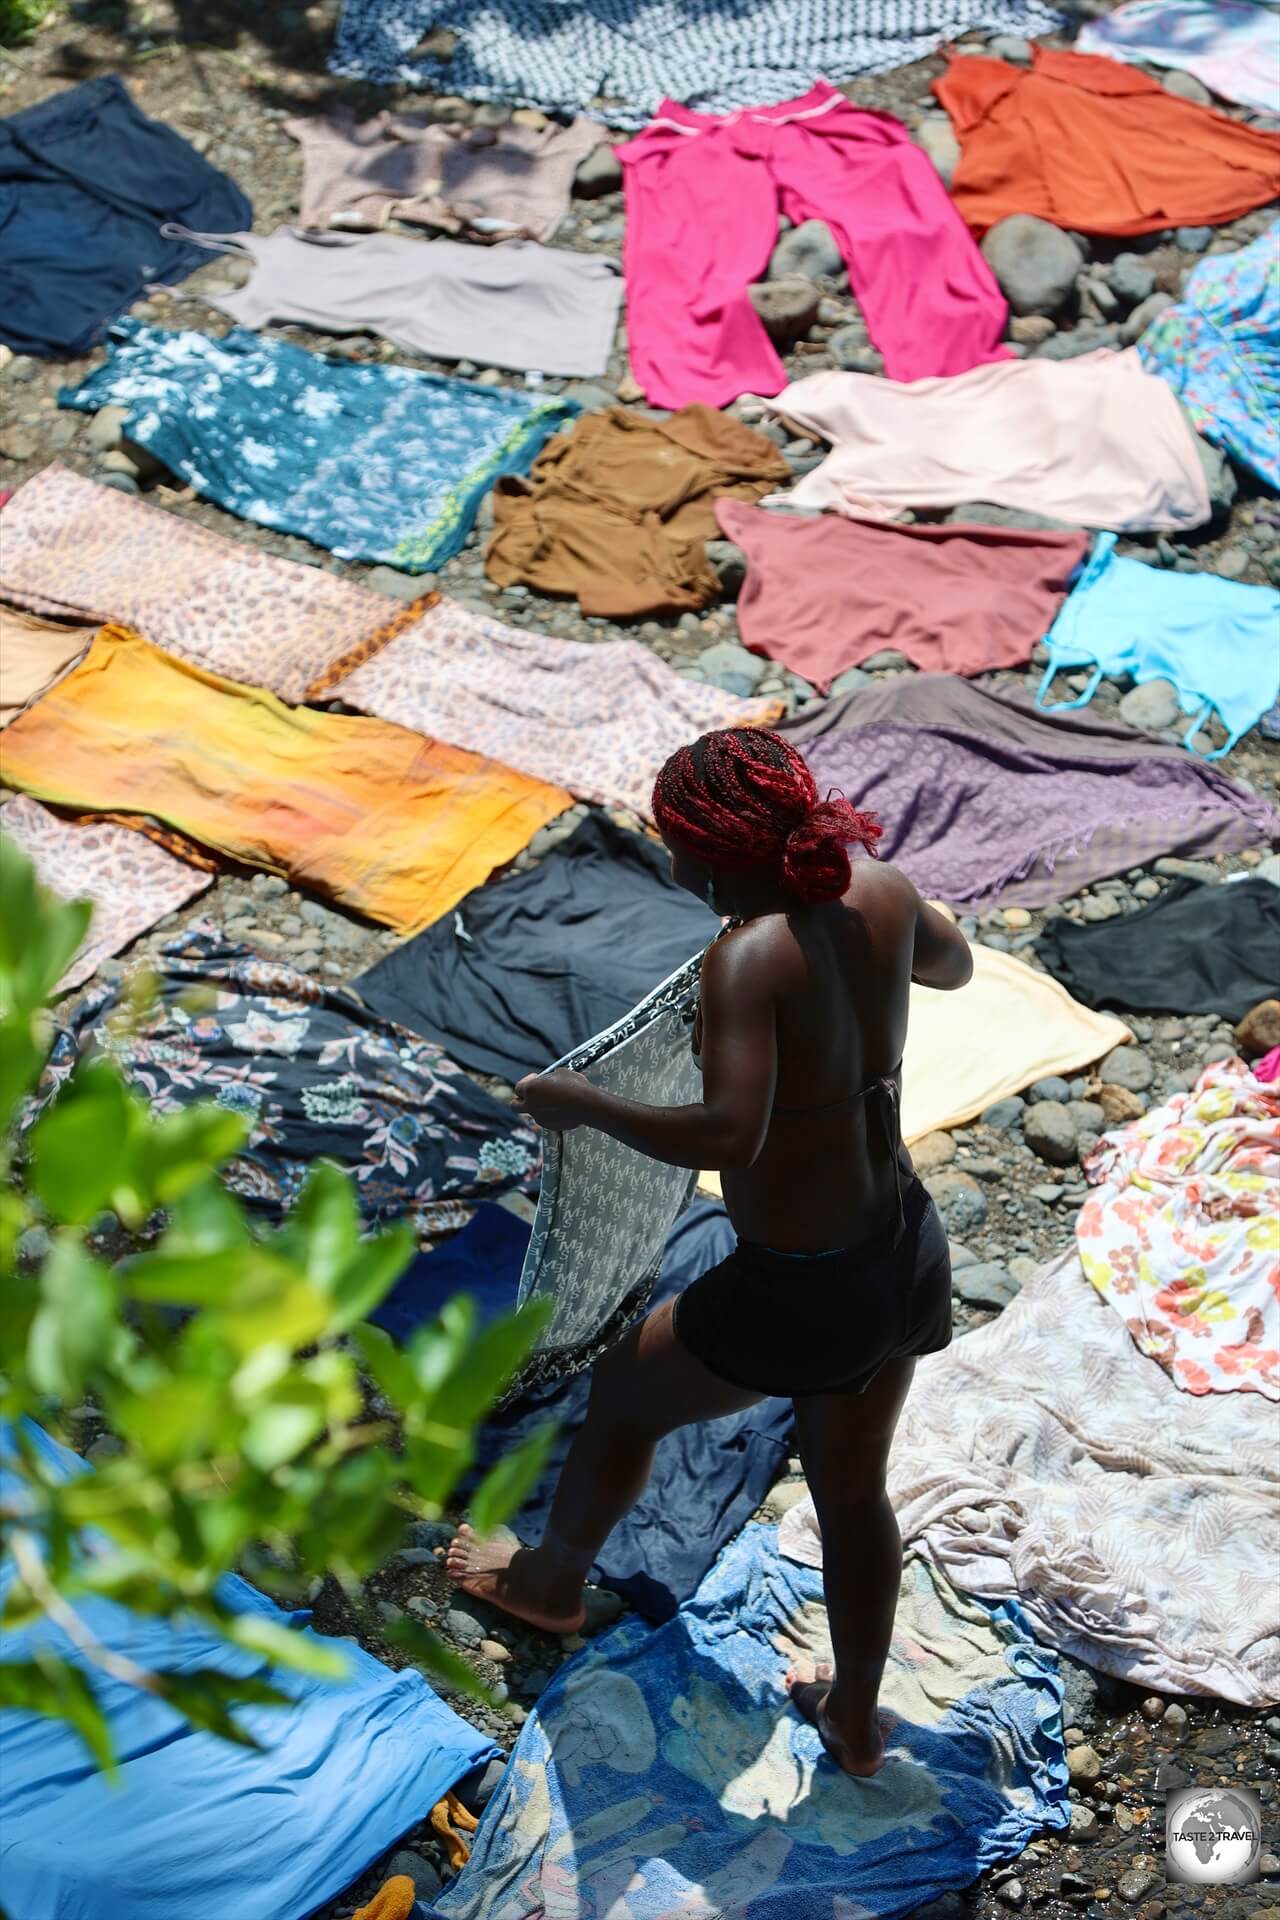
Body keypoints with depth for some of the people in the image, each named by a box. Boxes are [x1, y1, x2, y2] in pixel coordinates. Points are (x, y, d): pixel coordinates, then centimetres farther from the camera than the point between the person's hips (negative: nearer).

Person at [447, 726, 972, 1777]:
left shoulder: (749, 956, -27)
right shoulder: (882, 890, -6)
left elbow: (730, 1135, -39)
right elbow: (953, 963, 17)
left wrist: (585, 1103, -24)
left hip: (803, 1294, -6)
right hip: (912, 1254, 7)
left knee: (625, 1393, 23)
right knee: (853, 1489, 27)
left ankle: (553, 1579, 50)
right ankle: (857, 1718, 46)